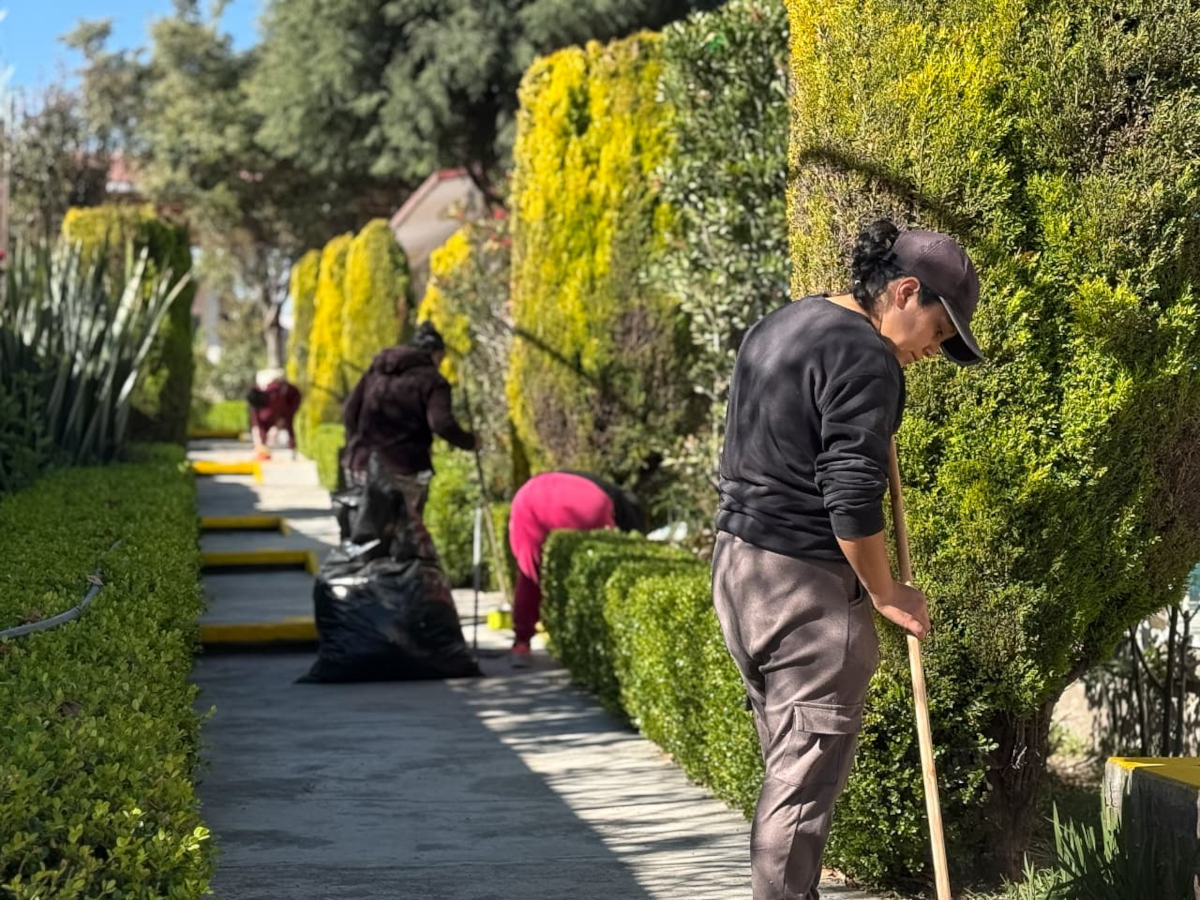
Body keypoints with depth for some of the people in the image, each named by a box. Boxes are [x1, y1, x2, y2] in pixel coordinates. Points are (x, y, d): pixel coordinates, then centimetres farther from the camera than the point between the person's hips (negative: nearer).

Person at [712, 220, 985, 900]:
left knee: (788, 759, 15)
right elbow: (852, 497, -19)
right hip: (806, 584, -10)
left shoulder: (777, 327, 16)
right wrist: (886, 594, -7)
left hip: (736, 558, 10)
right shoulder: (867, 358, -14)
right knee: (809, 772, -4)